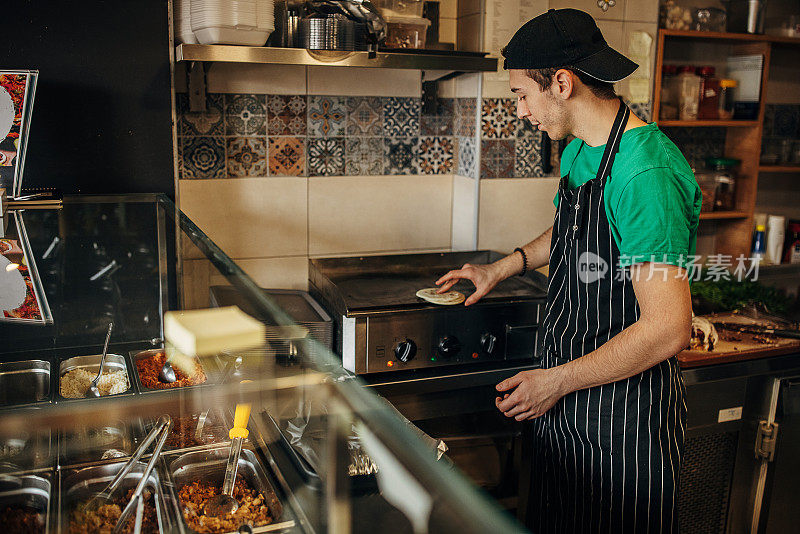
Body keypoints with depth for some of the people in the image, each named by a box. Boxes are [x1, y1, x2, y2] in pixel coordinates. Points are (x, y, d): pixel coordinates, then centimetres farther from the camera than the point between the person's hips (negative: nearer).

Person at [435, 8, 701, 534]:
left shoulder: (645, 172, -26)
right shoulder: (580, 151, 5)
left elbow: (668, 328, -27)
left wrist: (557, 380, -19)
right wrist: (502, 268, 22)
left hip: (624, 416, -8)